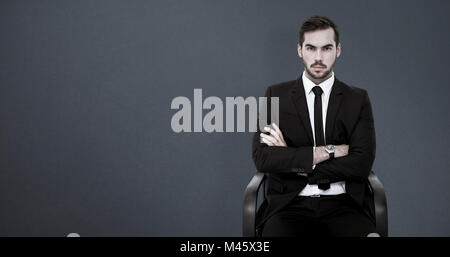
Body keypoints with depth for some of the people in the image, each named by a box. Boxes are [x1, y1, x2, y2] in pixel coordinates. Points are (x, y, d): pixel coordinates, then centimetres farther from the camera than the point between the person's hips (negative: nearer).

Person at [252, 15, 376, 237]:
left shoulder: (357, 99, 11)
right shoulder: (276, 95, 10)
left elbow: (362, 163, -3)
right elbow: (262, 158, -4)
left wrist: (294, 162, -6)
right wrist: (327, 151, -8)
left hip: (343, 204, 1)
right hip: (290, 204, -1)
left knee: (361, 231, -32)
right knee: (276, 233, -34)